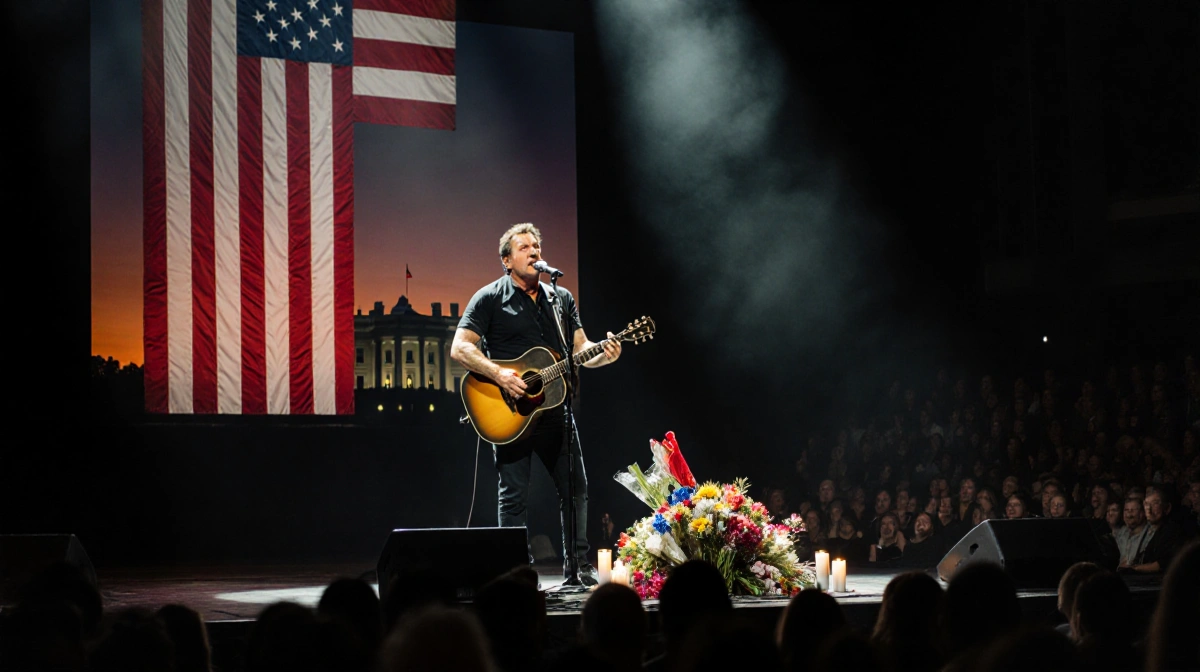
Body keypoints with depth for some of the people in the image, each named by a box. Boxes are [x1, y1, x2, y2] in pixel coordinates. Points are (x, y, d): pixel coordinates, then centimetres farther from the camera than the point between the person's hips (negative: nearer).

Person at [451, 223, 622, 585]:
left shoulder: (561, 298, 13)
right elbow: (460, 348, -11)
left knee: (575, 487, 8)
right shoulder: (490, 298, -3)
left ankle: (578, 565, 21)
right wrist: (498, 374, -24)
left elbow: (580, 348, 12)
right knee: (513, 496, -2)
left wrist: (603, 354, -11)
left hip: (554, 409, 5)